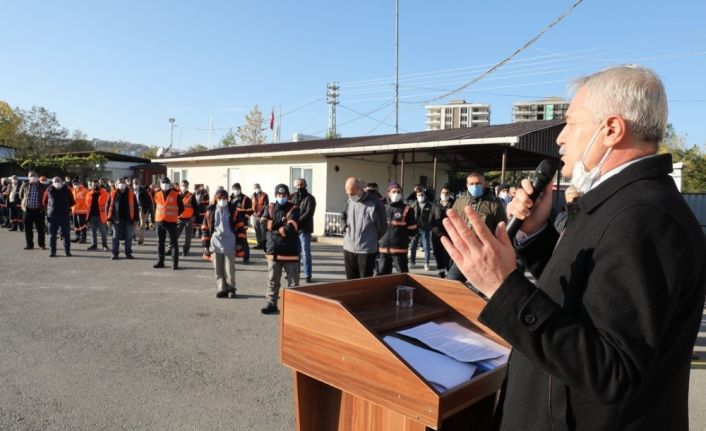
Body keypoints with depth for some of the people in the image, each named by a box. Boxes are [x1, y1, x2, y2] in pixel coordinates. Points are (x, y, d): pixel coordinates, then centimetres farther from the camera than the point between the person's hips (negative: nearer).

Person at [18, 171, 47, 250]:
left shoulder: (42, 187, 0)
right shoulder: (25, 186, 5)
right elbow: (21, 195, 20)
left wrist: (43, 206, 4)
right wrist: (23, 203, 16)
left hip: (39, 210, -2)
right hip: (28, 210, 2)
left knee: (40, 228, 1)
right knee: (27, 228, 6)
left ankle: (42, 244, 10)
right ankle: (29, 244, 16)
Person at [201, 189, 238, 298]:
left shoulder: (232, 210, 2)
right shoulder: (210, 211, 6)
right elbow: (205, 228, 9)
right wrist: (205, 245, 4)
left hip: (229, 244, -2)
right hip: (215, 244, 2)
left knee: (229, 268, 0)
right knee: (218, 269, 4)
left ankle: (231, 288, 18)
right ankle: (222, 289, 14)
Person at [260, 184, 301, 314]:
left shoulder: (294, 209, -4)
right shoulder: (270, 208, 9)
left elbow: (290, 228, -17)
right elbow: (263, 222, -7)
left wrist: (273, 227, -7)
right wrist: (280, 224, -17)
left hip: (290, 250, -4)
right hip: (273, 250, 4)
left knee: (293, 281, 4)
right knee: (272, 280, 12)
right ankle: (271, 304, 23)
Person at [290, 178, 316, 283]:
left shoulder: (310, 198, -2)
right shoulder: (292, 197, 12)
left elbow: (308, 213, -13)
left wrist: (298, 222, -22)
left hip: (304, 229, -4)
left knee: (306, 252, -2)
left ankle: (307, 275, 3)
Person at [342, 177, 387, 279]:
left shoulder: (374, 203, -13)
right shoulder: (349, 202, 3)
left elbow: (382, 227, -4)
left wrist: (372, 240, 4)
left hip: (366, 250, -5)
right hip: (348, 248, 5)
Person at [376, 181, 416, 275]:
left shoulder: (407, 209, -2)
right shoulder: (383, 209, 10)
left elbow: (413, 231, -1)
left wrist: (401, 232, -3)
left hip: (399, 249, -4)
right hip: (383, 249, 4)